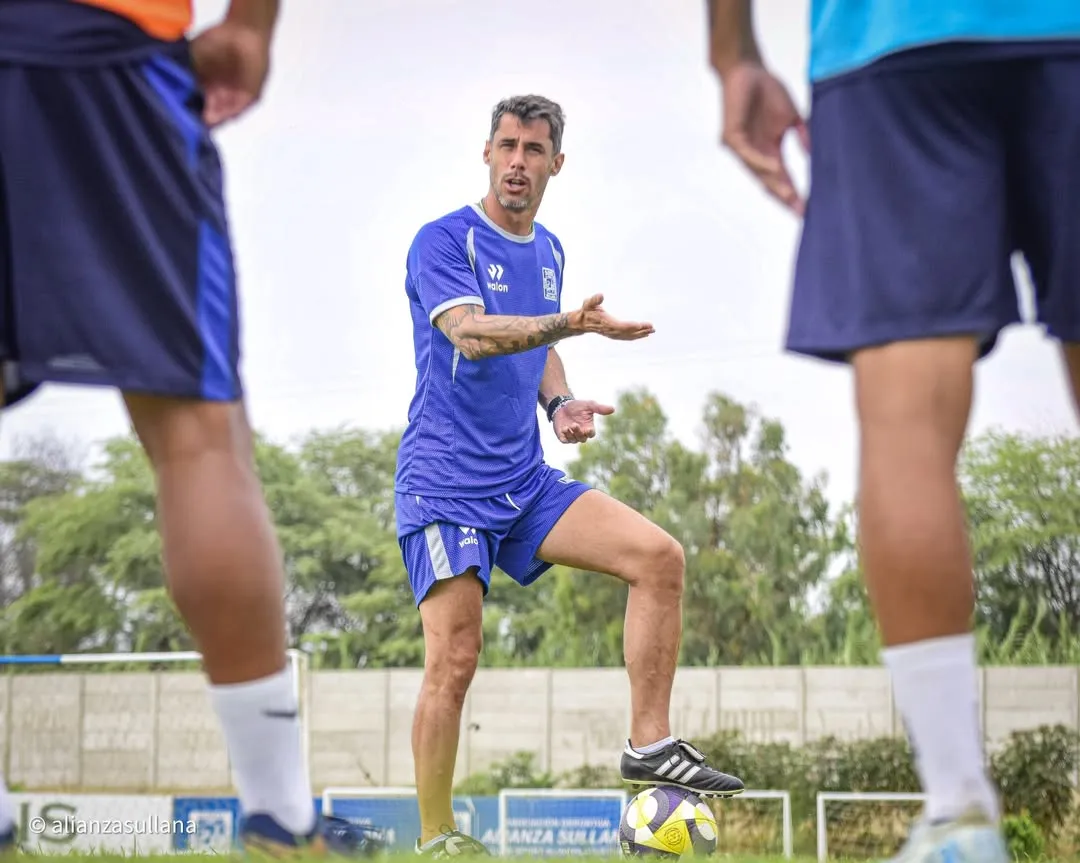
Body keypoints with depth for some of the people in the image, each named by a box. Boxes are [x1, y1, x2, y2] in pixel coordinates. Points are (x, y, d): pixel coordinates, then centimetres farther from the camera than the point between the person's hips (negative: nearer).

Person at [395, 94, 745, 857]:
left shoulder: (549, 251, 15)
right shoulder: (445, 242, -8)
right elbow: (471, 334, -25)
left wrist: (561, 404, 7)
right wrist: (571, 323, -40)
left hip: (527, 482, 6)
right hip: (445, 484, -6)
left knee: (659, 556, -11)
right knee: (454, 661, -12)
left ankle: (650, 745, -6)